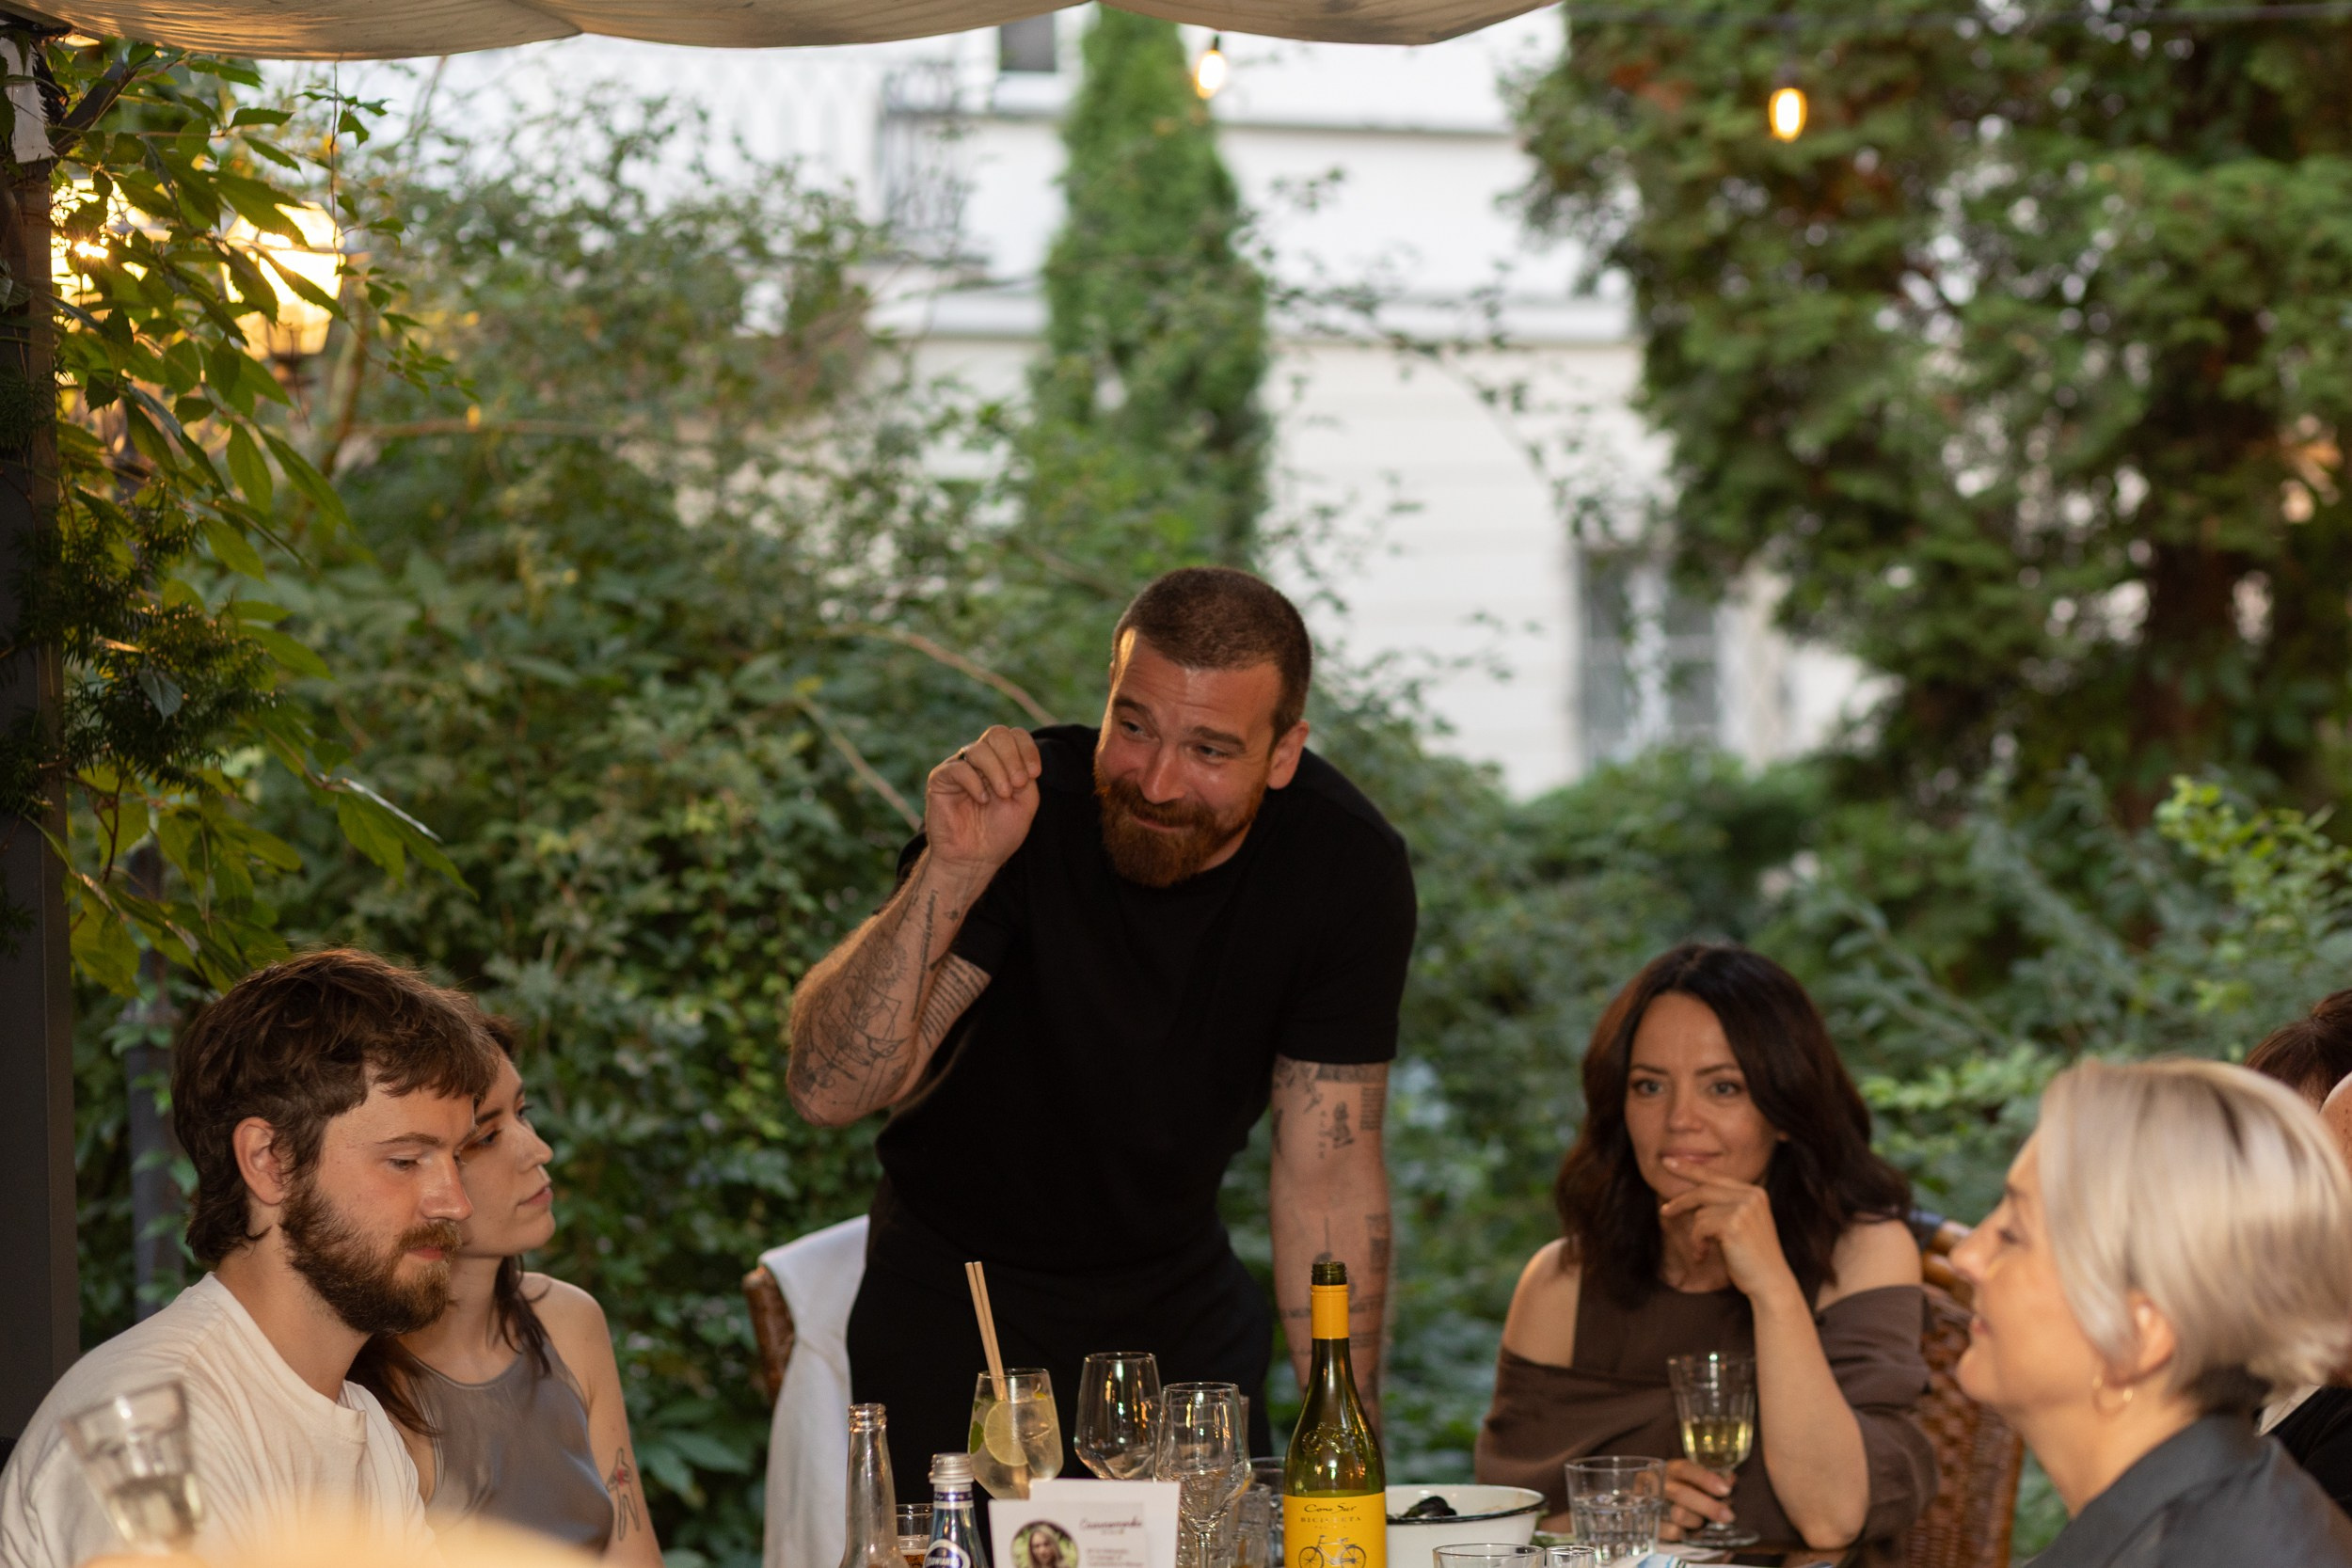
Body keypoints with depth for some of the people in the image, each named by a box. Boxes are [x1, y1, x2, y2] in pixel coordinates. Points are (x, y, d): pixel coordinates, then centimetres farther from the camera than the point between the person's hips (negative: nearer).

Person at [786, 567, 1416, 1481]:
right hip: (954, 1293, -2)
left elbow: (1327, 1171, -13)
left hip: (1179, 1293, 2)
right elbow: (829, 1090, -32)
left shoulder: (1345, 867, -18)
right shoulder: (1020, 810, -25)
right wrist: (948, 874, -45)